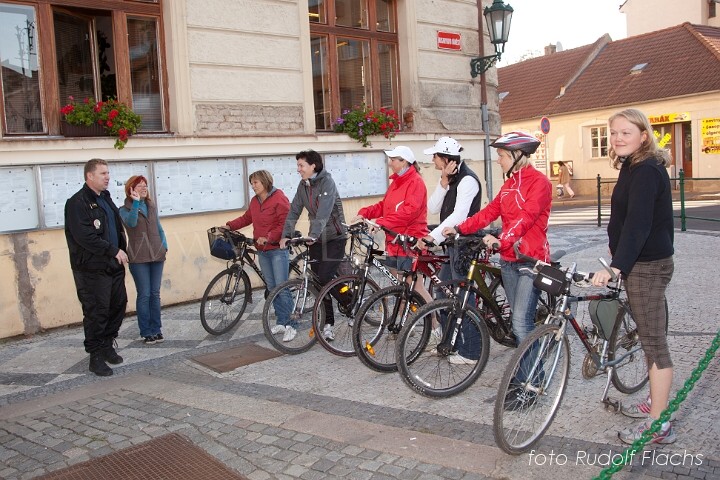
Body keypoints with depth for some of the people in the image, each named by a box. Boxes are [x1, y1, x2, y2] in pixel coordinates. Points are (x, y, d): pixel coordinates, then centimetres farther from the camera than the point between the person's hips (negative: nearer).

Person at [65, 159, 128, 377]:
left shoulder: (105, 198, 16)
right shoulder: (77, 203, -12)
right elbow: (85, 237, -21)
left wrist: (121, 251, 9)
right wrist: (114, 251, -18)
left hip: (113, 265, 8)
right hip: (92, 269, -8)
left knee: (118, 305, 13)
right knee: (96, 312, -2)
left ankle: (107, 345, 30)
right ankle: (96, 356, 9)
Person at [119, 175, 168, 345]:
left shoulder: (152, 206, 13)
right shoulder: (125, 209, -2)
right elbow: (131, 223, -23)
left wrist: (164, 247, 10)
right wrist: (136, 202, -26)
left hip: (157, 255, 5)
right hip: (138, 258, -4)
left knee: (155, 294, 8)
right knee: (144, 295, -4)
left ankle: (156, 330, 16)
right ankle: (146, 333, 5)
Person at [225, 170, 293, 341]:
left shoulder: (279, 199, -11)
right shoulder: (255, 201, 12)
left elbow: (285, 223, -15)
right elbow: (246, 218, 20)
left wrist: (268, 237, -21)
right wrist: (229, 226, 9)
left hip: (277, 249, -7)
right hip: (262, 250, 8)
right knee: (271, 287, 10)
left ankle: (291, 325, -3)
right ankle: (282, 322, 19)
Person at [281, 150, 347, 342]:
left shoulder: (327, 182, -15)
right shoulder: (303, 186, 7)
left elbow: (324, 212, -27)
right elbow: (294, 211, 4)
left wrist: (313, 235, -38)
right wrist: (286, 235, -6)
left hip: (334, 237, -6)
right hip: (315, 239, 6)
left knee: (326, 279, -17)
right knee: (319, 281, 4)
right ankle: (327, 324, 13)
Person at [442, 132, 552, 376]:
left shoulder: (539, 182, -10)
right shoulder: (509, 184, 17)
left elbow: (526, 217, -23)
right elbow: (489, 211, 13)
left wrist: (502, 240, -36)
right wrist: (459, 229, 5)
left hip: (531, 260, -8)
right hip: (509, 259, 8)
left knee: (521, 323, -13)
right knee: (520, 321, 12)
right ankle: (525, 377, 23)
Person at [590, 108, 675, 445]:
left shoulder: (646, 172, -19)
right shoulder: (635, 168, 13)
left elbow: (638, 224, -29)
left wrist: (616, 267, -38)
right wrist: (618, 254, 30)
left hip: (647, 265, -11)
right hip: (643, 262, 11)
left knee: (654, 341, -5)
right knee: (650, 336, 19)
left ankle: (658, 424, 3)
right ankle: (656, 402, 33)